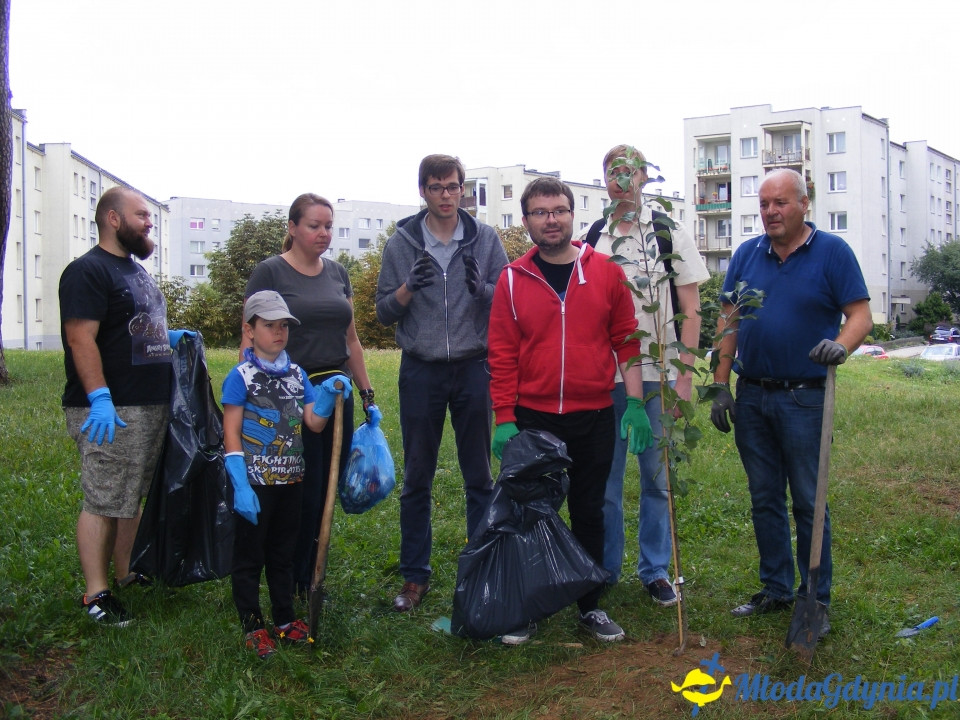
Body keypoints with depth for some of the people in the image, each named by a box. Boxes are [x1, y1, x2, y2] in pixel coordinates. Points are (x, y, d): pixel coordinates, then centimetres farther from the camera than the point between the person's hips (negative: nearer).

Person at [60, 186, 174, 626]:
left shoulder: (136, 269, 19)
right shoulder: (88, 271, -11)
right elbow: (81, 339, -20)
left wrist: (173, 338, 15)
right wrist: (100, 399, -26)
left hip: (151, 407, 10)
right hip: (112, 412, -10)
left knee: (132, 498, 16)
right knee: (102, 503, -6)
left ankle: (125, 572, 27)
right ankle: (96, 594, -1)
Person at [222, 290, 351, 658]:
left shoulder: (297, 374, 7)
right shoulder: (241, 377, -9)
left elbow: (315, 423, 3)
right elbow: (231, 433, -12)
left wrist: (328, 394, -14)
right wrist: (240, 485, -18)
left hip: (291, 480, 6)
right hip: (255, 483, -5)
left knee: (283, 553, 17)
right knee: (249, 556, 5)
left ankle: (285, 618, 28)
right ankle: (253, 626, 15)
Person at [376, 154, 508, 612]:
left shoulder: (485, 239, 2)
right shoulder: (402, 243, 3)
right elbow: (384, 313, 4)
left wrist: (481, 287, -18)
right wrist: (409, 287, -15)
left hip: (474, 369, 0)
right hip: (421, 371, 0)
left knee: (479, 477, 8)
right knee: (417, 479, 7)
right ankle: (415, 575, 17)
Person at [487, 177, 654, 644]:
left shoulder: (606, 272, 1)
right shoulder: (513, 280, -1)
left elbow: (626, 340, 3)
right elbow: (502, 355, -2)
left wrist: (634, 402, -3)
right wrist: (504, 419, -6)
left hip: (594, 418, 1)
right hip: (531, 418, 0)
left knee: (589, 514, 11)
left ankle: (590, 606, 25)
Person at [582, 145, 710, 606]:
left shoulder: (671, 235, 3)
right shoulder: (589, 241, 9)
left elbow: (690, 313, 1)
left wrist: (684, 377, -7)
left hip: (658, 376, -1)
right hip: (604, 377, 2)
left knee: (657, 476, 4)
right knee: (604, 476, 6)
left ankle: (655, 569, 16)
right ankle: (605, 568, 18)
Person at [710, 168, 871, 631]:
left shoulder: (832, 252, -3)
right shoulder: (746, 255, 9)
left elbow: (861, 315, -7)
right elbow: (728, 323, 10)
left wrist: (840, 346, -28)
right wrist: (721, 386, 4)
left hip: (804, 398, -4)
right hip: (751, 397, 4)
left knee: (808, 501, 1)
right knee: (764, 499, 11)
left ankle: (815, 599, 13)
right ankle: (776, 589, 24)